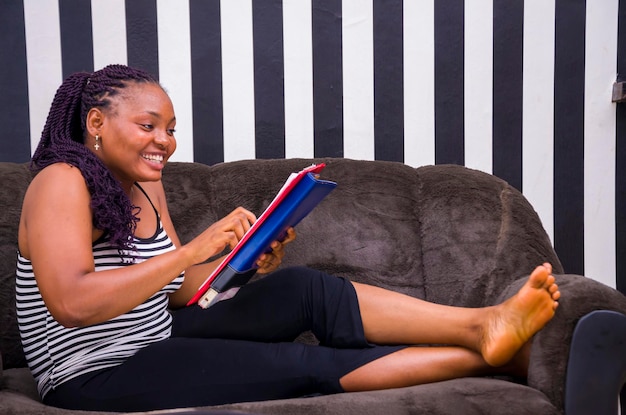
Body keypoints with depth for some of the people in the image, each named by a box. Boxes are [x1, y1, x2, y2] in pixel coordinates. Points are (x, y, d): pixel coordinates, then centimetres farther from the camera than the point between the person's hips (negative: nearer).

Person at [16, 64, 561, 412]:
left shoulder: (144, 184, 10)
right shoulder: (62, 182, -15)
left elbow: (173, 289, 6)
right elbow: (71, 302, -30)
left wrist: (251, 265, -12)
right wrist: (194, 249, -31)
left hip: (155, 342, 7)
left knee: (302, 289, -12)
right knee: (308, 367, -16)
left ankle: (484, 329, -13)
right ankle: (491, 351, -11)